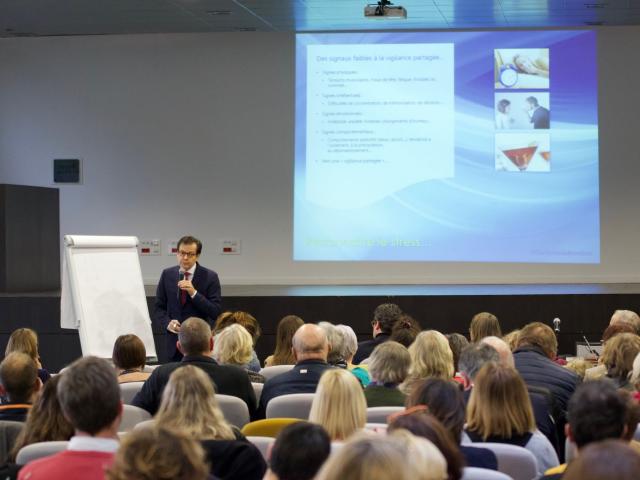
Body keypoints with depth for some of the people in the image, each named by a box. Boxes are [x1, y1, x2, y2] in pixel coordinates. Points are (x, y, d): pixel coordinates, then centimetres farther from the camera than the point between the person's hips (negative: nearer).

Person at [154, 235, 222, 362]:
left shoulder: (210, 277, -4)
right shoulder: (167, 274, 6)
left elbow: (216, 312, -10)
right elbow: (159, 308, 11)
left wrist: (194, 293, -20)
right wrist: (168, 323, -9)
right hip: (175, 343, 3)